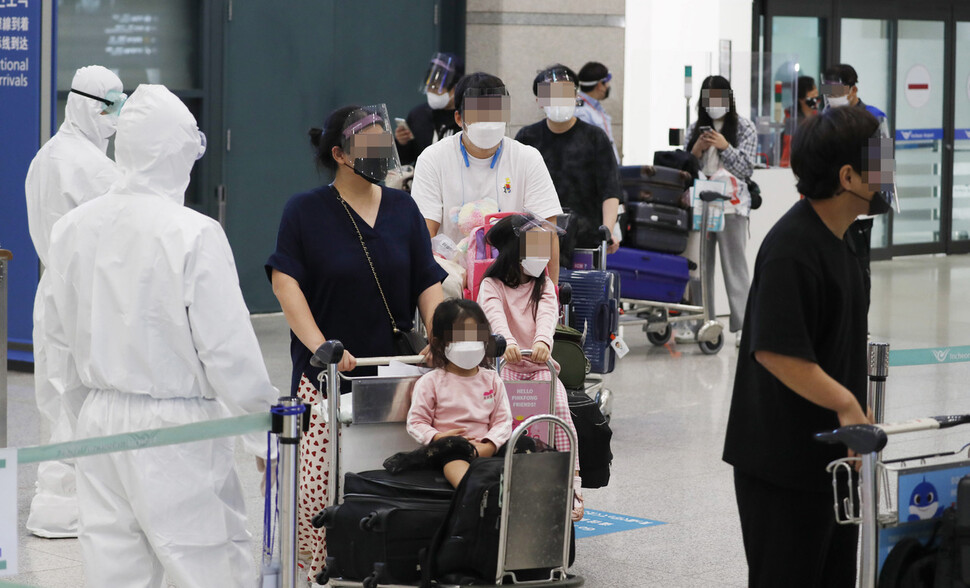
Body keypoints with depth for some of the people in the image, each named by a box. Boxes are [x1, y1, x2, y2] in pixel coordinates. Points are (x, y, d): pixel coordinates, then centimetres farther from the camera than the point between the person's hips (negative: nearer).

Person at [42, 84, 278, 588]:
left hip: (100, 420, 6)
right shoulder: (195, 235, -15)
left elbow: (58, 341, 11)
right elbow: (228, 350, -14)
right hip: (176, 429, -6)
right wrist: (264, 435, -3)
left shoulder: (72, 229, 3)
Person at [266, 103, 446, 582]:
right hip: (327, 377, -3)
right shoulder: (305, 211, 0)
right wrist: (319, 346, -19)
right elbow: (285, 282, -8)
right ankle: (316, 572, 2)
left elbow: (428, 284, 11)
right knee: (318, 484, -10)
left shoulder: (402, 209, 11)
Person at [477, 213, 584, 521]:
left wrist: (542, 341, -34)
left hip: (540, 365, 2)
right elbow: (495, 315, -18)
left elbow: (547, 316, -10)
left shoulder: (543, 286, 12)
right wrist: (508, 343, -41)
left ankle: (572, 485, -27)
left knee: (559, 407, -25)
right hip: (503, 365, -2)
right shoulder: (492, 286, 4)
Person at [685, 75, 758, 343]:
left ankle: (742, 326, -7)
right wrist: (696, 150, -4)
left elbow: (746, 168, 0)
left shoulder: (744, 128, 5)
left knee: (734, 265, -6)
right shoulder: (695, 129, 14)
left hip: (731, 204, -4)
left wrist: (725, 147, -12)